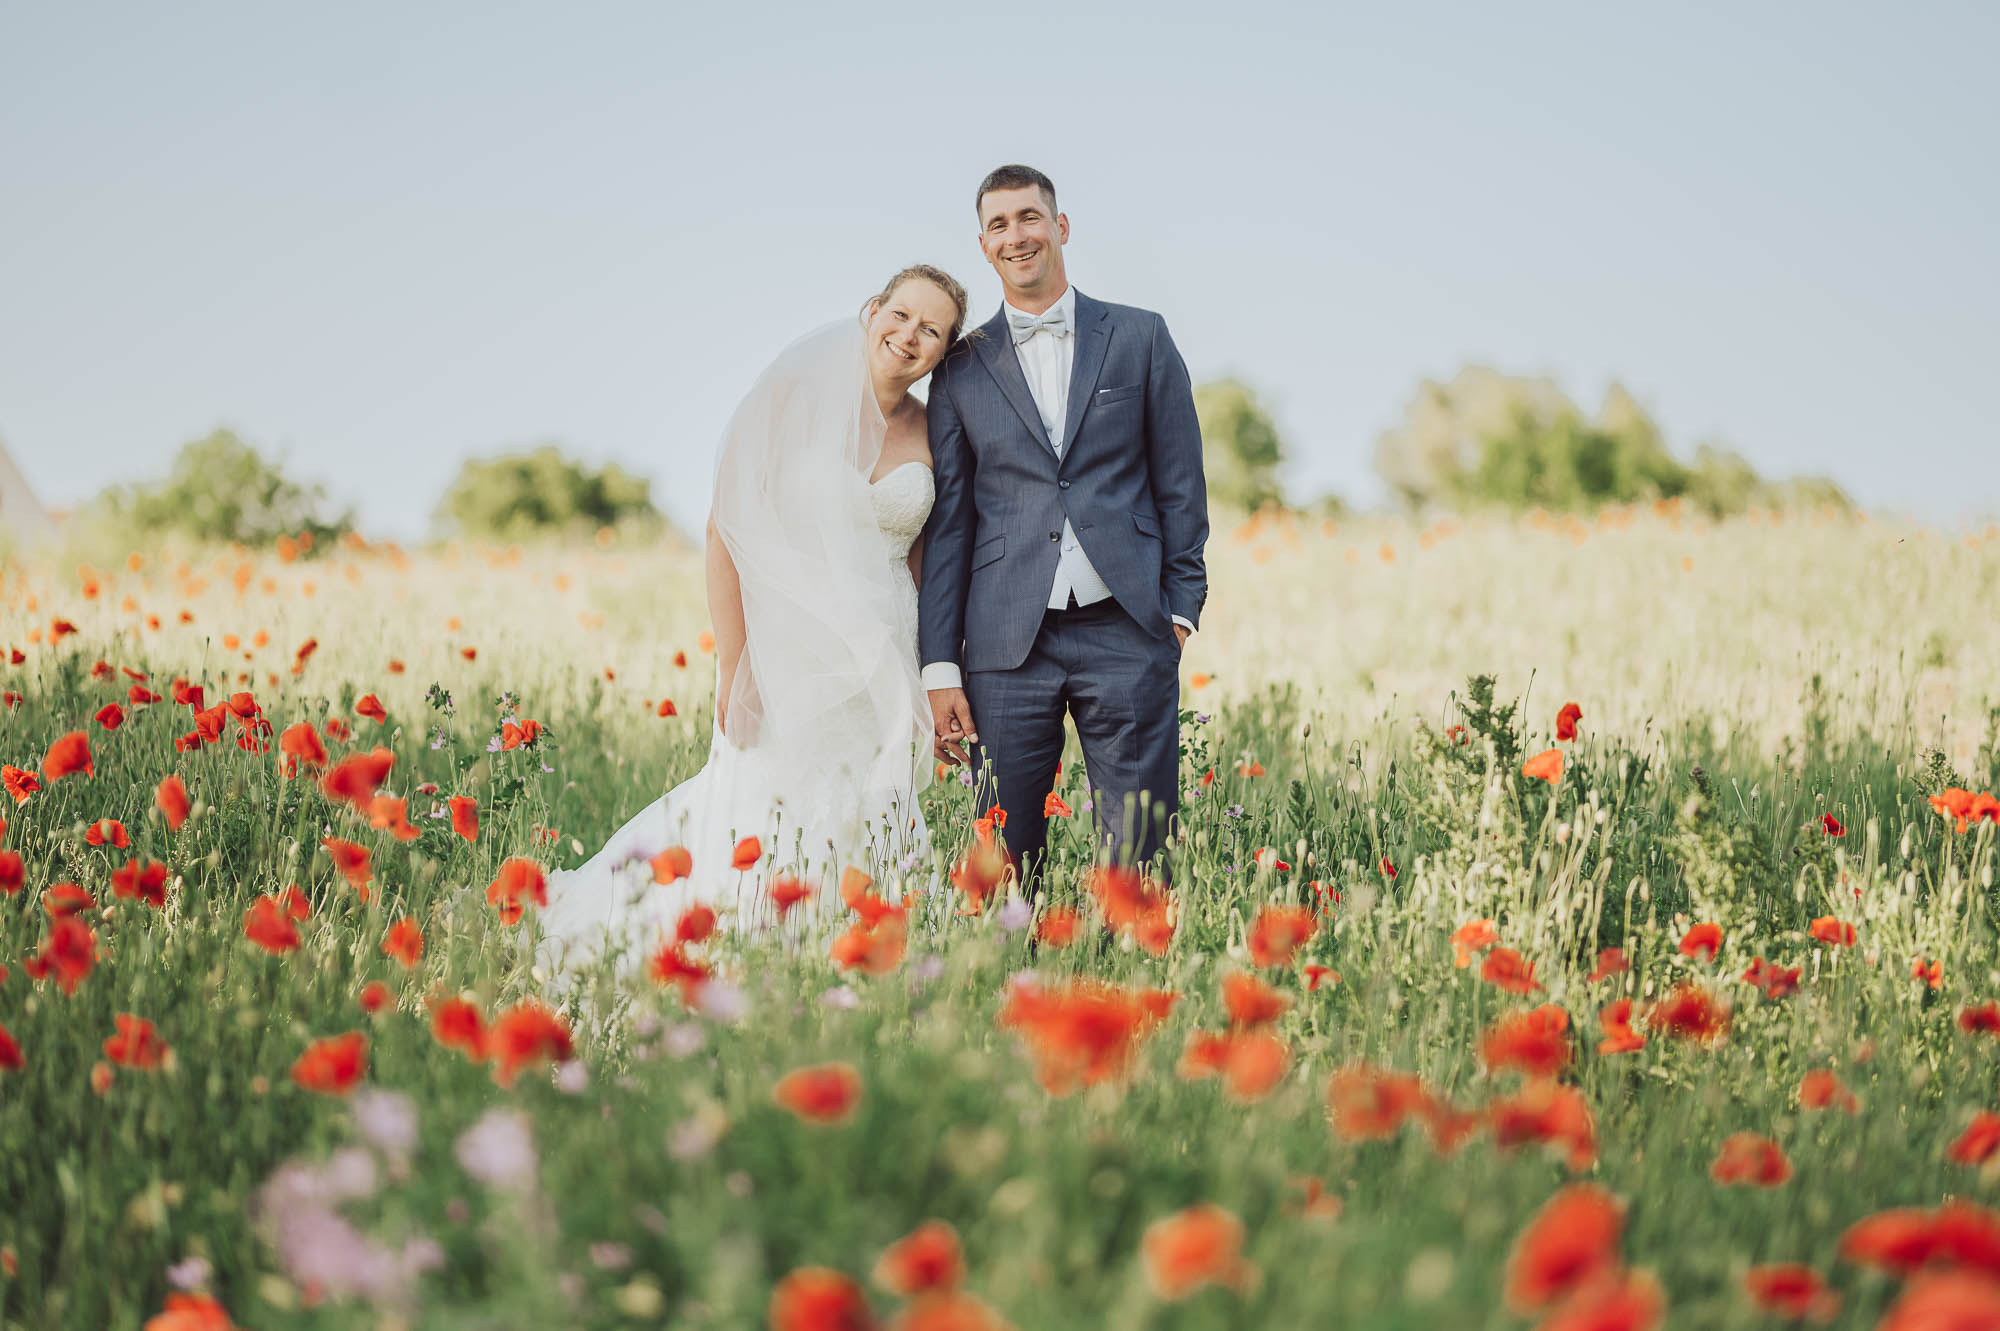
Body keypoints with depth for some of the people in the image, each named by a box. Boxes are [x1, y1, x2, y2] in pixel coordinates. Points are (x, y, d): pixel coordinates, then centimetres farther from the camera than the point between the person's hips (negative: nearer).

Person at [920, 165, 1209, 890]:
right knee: (1003, 867, 1)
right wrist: (940, 668, 4)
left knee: (1138, 861, -3)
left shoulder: (1140, 338, 10)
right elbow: (947, 524, 10)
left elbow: (1180, 484, 10)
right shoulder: (961, 372, 11)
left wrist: (1181, 609, 1)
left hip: (1127, 638, -1)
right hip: (1010, 645, 1)